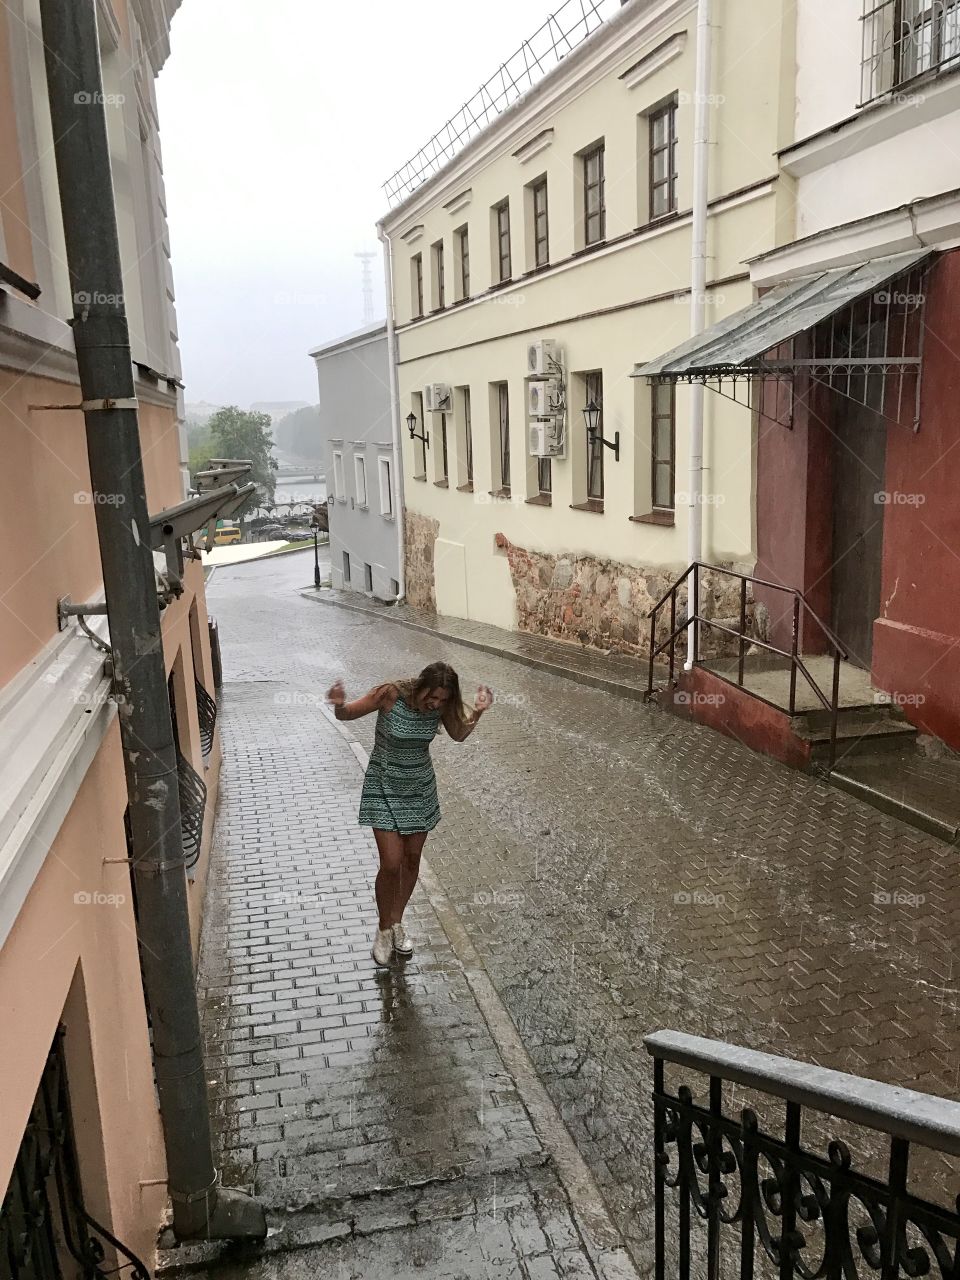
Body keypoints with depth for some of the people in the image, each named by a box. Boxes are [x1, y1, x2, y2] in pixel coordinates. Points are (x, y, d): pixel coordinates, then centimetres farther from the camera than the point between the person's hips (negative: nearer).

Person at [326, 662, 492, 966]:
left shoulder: (441, 705, -13)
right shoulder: (390, 695, -25)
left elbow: (459, 734, 5)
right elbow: (347, 714, -14)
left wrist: (478, 712, -14)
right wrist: (339, 705, -38)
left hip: (420, 788, 4)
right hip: (385, 787, -4)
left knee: (412, 858, 12)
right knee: (391, 864, -9)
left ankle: (397, 922, 35)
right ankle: (384, 929, 16)